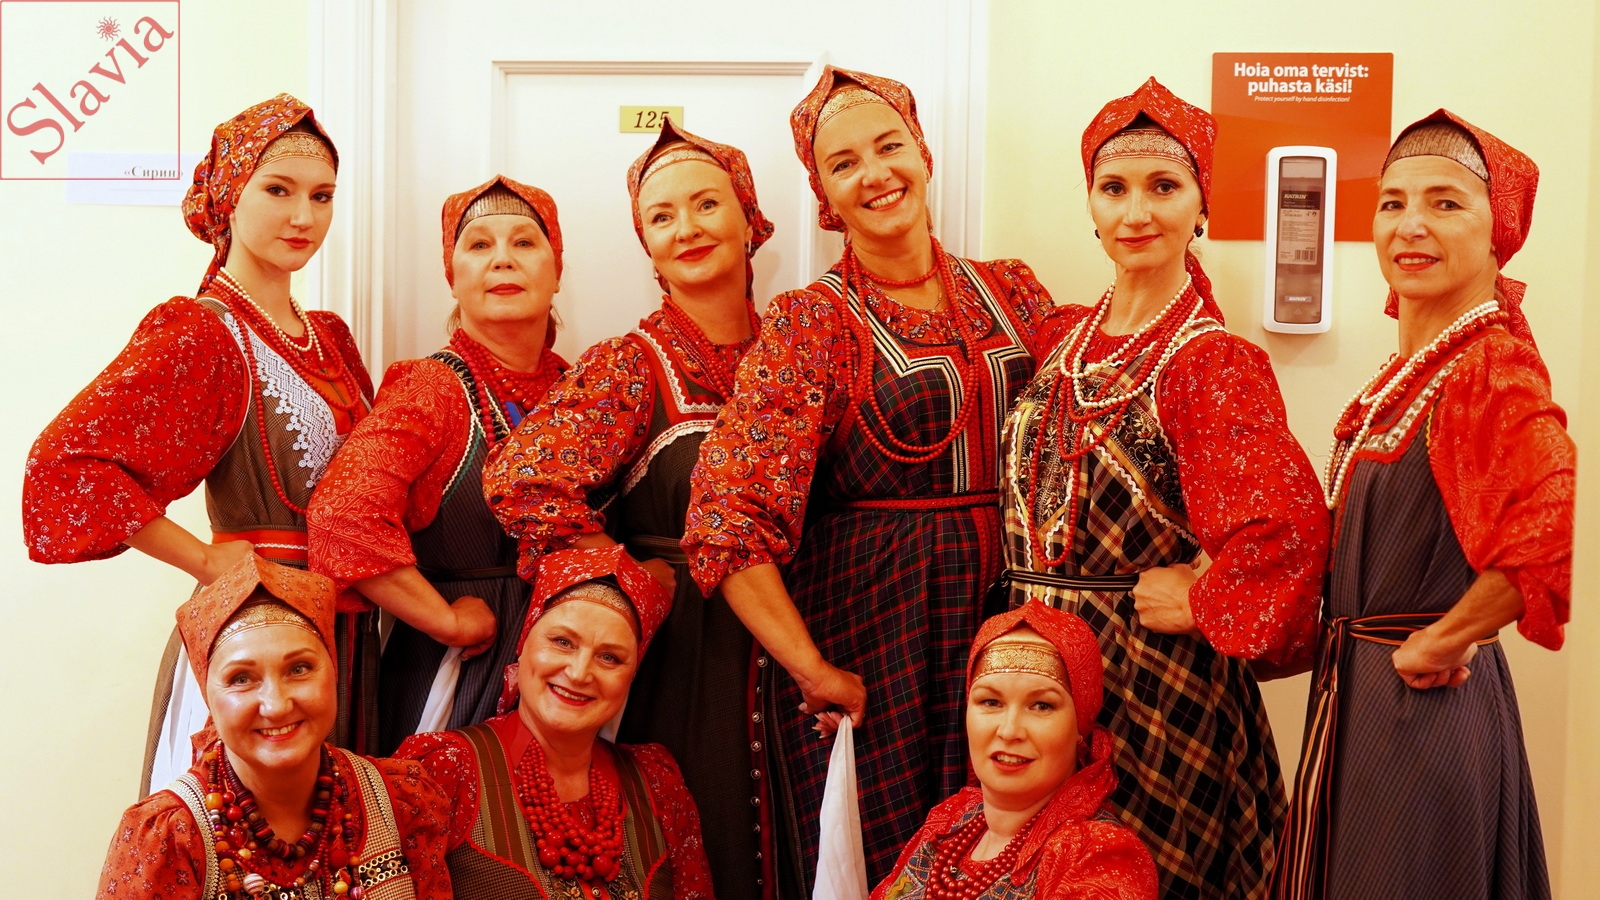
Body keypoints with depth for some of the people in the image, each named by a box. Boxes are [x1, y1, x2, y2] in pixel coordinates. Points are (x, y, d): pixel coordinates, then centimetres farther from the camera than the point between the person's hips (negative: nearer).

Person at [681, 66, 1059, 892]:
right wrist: (814, 673, -15)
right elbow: (726, 521, -15)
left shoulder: (1014, 293, 6)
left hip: (1009, 629, 4)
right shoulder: (808, 324, -7)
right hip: (871, 634, -4)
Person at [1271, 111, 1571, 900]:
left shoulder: (1491, 368, -18)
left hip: (1424, 708, -8)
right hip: (1357, 697, 8)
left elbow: (1555, 530, -33)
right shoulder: (1410, 368, 7)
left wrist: (1439, 643, -22)